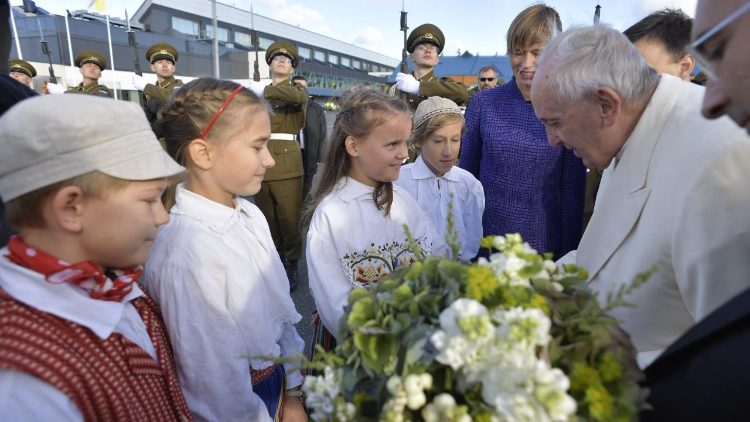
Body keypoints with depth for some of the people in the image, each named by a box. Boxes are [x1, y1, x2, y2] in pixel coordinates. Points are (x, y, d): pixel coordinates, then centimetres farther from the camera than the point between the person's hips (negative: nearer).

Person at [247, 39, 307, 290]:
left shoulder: (298, 89, 10)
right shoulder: (257, 90, 18)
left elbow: (296, 97, -16)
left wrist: (265, 91, -9)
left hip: (288, 161, -2)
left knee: (289, 217, -4)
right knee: (267, 217, 7)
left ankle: (290, 265, 10)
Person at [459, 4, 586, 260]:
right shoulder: (483, 104, -4)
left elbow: (573, 193, 0)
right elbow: (466, 174, 3)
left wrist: (569, 253, 0)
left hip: (545, 245, 0)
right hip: (484, 240, 1)